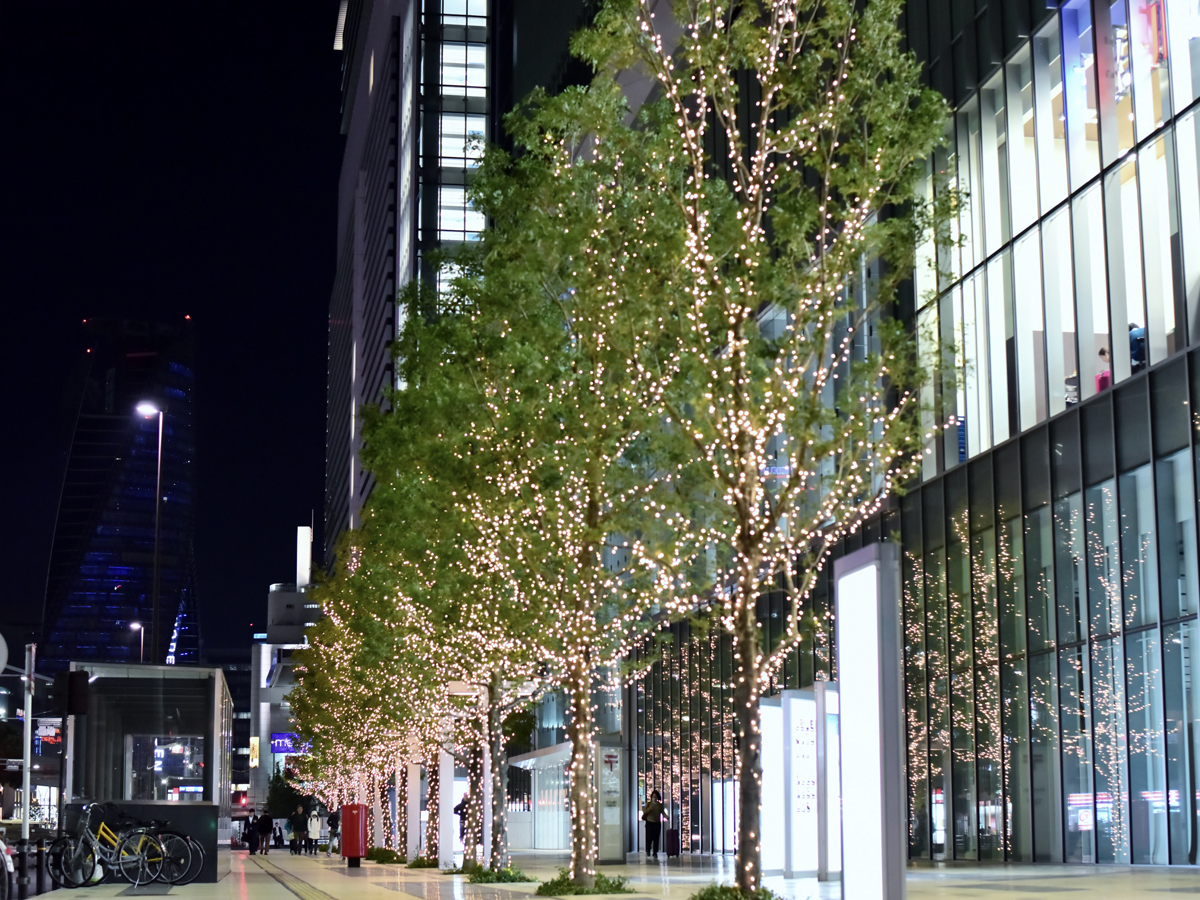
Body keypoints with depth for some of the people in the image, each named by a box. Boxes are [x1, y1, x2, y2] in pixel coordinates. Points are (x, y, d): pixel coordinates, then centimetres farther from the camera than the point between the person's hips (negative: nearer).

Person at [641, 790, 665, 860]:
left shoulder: (660, 805, 6)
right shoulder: (648, 803, 0)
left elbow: (662, 812, 10)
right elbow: (644, 811, -8)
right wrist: (649, 808, -25)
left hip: (657, 823, 2)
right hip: (650, 823, -2)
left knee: (656, 838, 1)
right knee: (649, 837, -5)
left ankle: (655, 853, 9)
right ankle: (648, 851, 16)